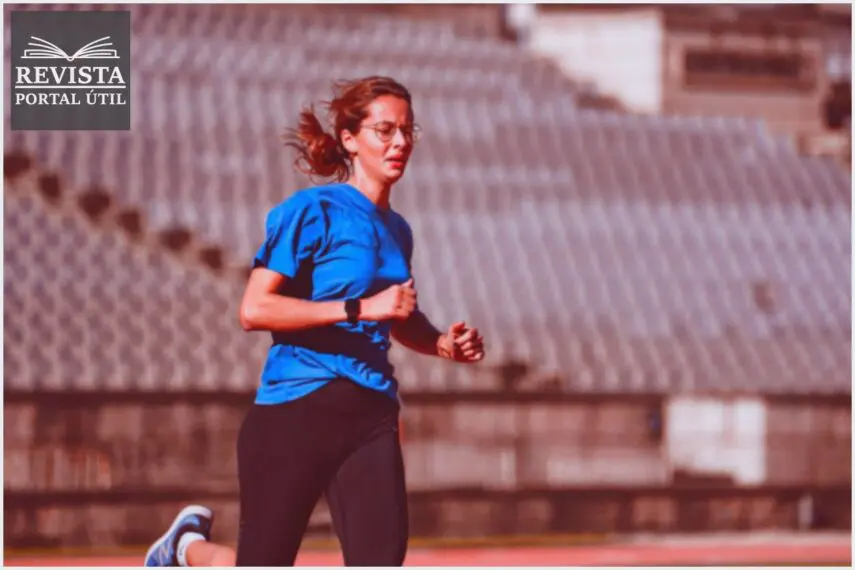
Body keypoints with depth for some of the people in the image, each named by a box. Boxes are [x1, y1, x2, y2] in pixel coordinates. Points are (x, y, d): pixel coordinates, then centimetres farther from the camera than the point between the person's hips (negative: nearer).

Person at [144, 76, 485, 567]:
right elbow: (254, 310, -19)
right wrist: (362, 308, -22)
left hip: (372, 416, 6)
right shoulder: (313, 212, -9)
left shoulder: (396, 230, 13)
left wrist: (442, 343, 11)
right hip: (297, 412, -6)